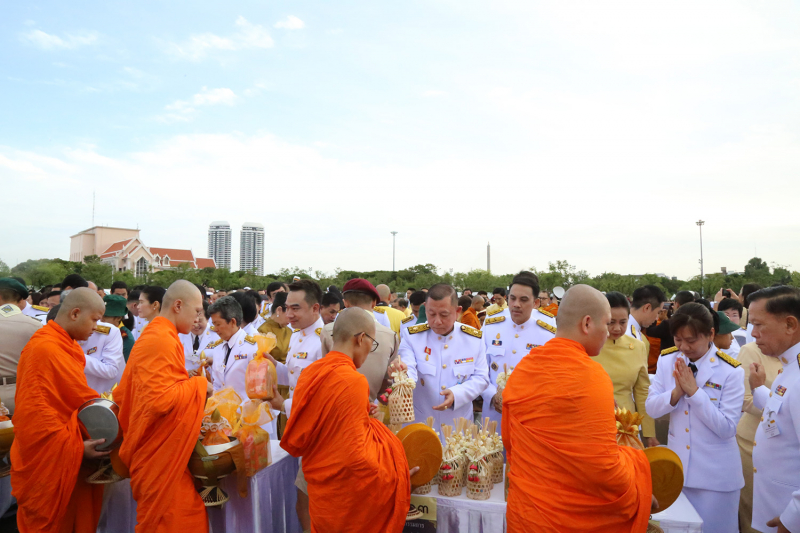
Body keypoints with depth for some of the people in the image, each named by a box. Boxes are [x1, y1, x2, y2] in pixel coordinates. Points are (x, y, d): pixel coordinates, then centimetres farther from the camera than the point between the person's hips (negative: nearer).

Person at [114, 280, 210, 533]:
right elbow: (160, 399, -29)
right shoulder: (161, 341, -20)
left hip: (159, 452, 9)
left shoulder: (153, 336, 11)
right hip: (160, 455, -9)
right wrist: (199, 384, -15)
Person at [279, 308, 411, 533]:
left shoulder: (309, 373, -2)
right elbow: (354, 456, -24)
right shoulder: (353, 380, -24)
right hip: (348, 496, -6)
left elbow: (294, 439, 5)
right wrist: (394, 473, -11)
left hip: (320, 489, 6)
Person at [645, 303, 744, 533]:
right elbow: (651, 408, -5)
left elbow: (727, 428, -18)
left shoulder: (730, 371, -16)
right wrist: (676, 393, -22)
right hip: (676, 465, 4)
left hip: (716, 474, -3)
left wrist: (694, 391, -26)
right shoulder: (667, 360, -5)